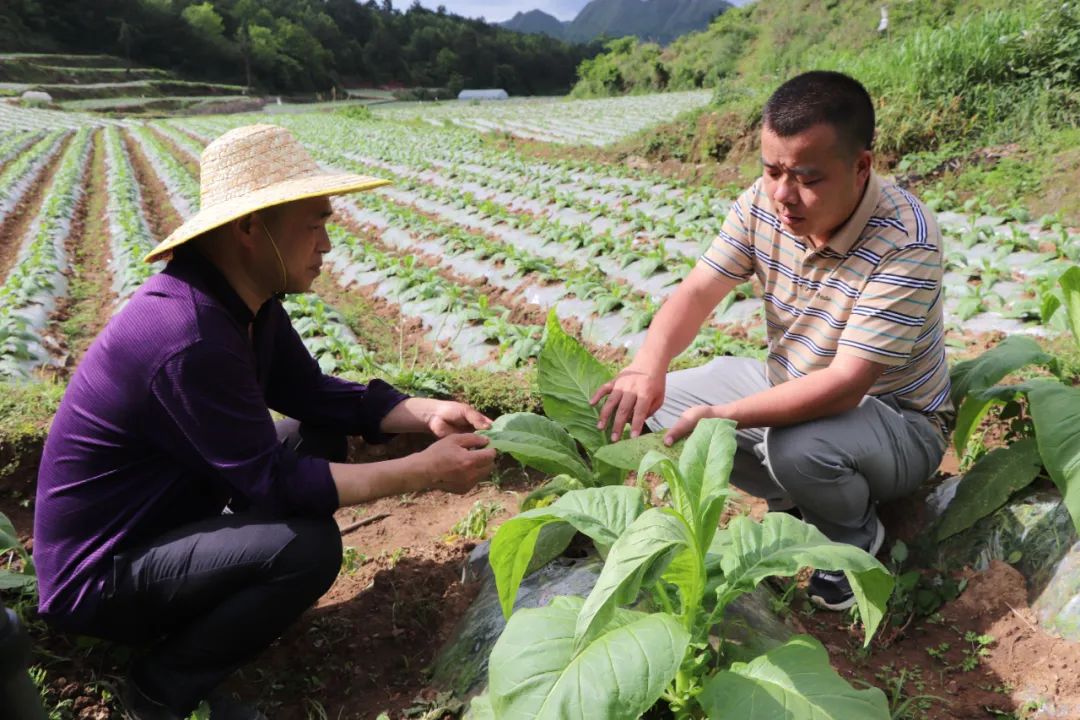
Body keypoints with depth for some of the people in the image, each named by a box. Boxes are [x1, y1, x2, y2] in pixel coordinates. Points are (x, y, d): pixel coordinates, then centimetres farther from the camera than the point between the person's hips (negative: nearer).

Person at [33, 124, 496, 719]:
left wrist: (426, 414, -10)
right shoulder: (189, 338, -33)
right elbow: (274, 481, -27)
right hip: (99, 571, -9)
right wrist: (423, 472, -25)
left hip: (166, 513, 9)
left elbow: (312, 393, 4)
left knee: (320, 436, 5)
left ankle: (204, 613, 12)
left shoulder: (244, 295, -3)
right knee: (308, 547, -27)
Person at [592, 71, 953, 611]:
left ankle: (855, 537, 0)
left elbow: (846, 384, -34)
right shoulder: (762, 205, -13)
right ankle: (794, 503, 12)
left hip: (895, 419, -6)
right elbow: (698, 291, -13)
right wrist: (648, 364, -34)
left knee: (799, 447, -39)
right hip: (788, 384, 6)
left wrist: (721, 416, -39)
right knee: (656, 404, -2)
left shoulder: (906, 242, -31)